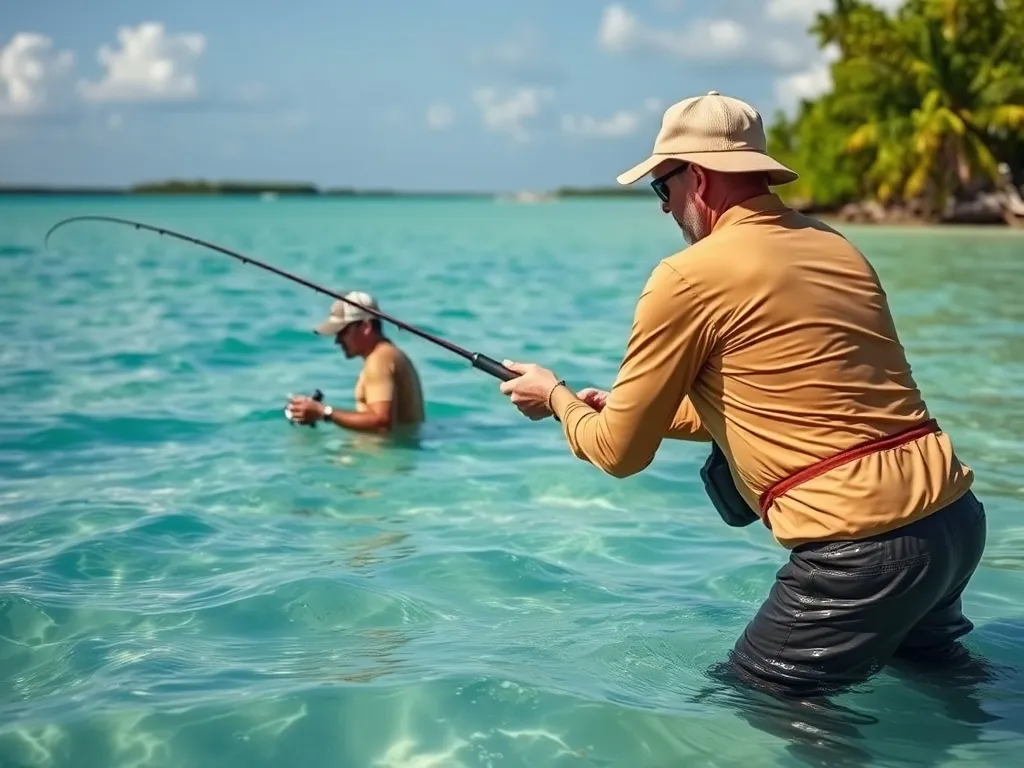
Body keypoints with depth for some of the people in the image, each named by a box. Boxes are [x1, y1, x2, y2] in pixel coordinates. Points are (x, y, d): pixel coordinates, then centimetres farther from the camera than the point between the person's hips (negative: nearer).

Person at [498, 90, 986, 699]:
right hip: (958, 517, 8)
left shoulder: (689, 276, -9)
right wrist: (631, 405, 30)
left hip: (861, 549, -8)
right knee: (939, 671, 33)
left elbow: (620, 453, 0)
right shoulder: (834, 246, 13)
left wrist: (558, 397, 21)